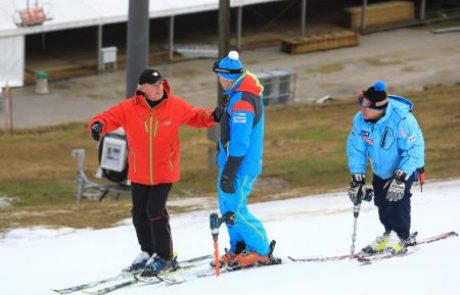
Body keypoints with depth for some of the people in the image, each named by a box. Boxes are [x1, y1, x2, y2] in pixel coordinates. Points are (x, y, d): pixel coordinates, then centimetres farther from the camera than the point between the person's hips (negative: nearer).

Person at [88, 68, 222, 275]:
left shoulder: (175, 106, -6)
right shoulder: (129, 109, -9)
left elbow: (195, 117, 7)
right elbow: (109, 118, -11)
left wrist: (212, 117, -11)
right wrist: (98, 126, -34)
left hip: (164, 172, -3)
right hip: (139, 173, 3)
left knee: (155, 211, -11)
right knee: (140, 213, 11)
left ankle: (164, 256, 4)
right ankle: (147, 252, 32)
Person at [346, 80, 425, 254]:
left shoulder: (402, 119, -37)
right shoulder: (360, 120, -20)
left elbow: (414, 150, -31)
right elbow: (355, 149, -8)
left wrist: (400, 178, -33)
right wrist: (357, 179, -13)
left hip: (405, 168, -5)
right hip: (381, 170, 5)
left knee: (399, 197, -18)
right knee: (382, 202, 4)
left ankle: (402, 236, -4)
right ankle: (390, 233, 24)